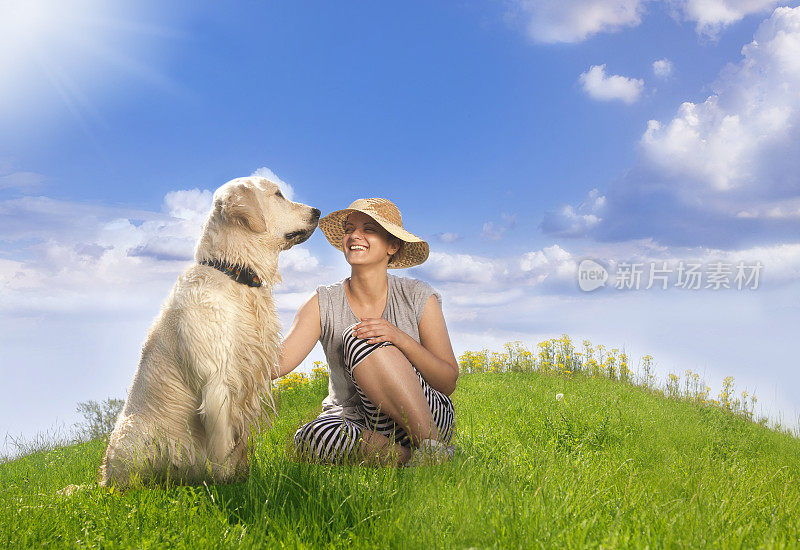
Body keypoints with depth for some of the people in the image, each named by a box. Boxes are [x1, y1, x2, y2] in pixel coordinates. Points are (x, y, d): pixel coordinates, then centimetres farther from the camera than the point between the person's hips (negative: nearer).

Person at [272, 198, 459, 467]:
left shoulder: (417, 297, -4)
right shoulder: (323, 303, -1)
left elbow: (449, 383, -5)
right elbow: (275, 364, -13)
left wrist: (401, 339, -21)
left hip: (428, 418, -1)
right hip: (353, 423, 2)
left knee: (358, 338, -25)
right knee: (312, 437, -34)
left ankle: (430, 444, -23)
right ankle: (411, 459, -18)